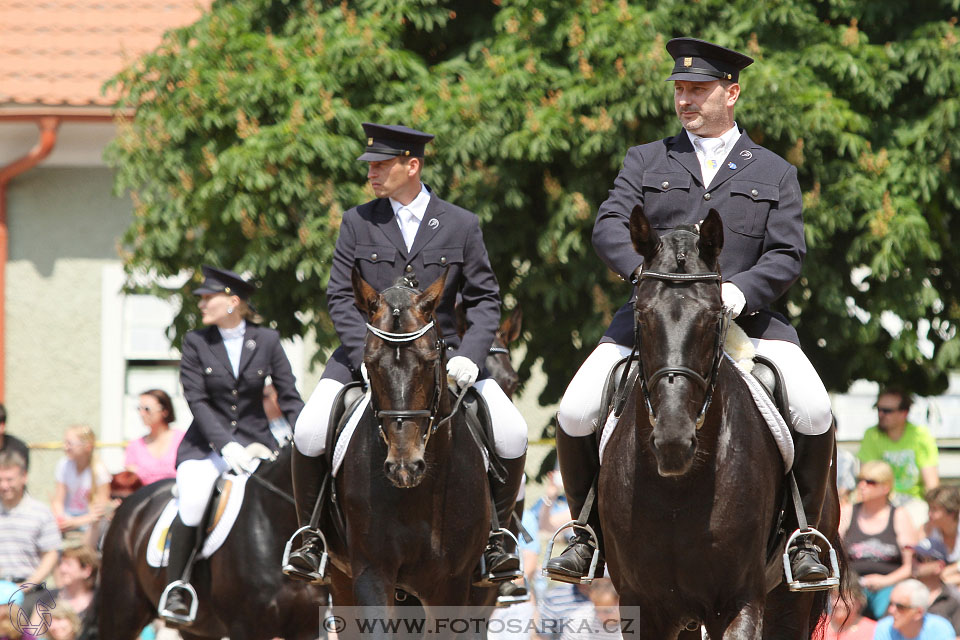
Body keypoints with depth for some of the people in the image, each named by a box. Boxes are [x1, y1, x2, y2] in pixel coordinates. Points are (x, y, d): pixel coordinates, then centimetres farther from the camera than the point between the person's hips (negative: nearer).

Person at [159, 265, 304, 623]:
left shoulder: (267, 341, 4)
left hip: (255, 440, 1)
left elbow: (289, 398, 4)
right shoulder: (196, 343, 1)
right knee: (193, 499, -29)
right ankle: (175, 587, -15)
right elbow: (197, 401, -7)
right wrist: (226, 445, -21)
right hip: (208, 443, -1)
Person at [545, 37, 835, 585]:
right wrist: (646, 270, -20)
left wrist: (740, 290, -18)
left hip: (744, 315, -1)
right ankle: (588, 530, 5)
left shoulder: (775, 174, 14)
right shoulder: (646, 162, 16)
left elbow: (788, 254, 3)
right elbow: (610, 226, 2)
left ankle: (803, 535, -3)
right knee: (575, 415, -17)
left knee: (815, 413, -23)